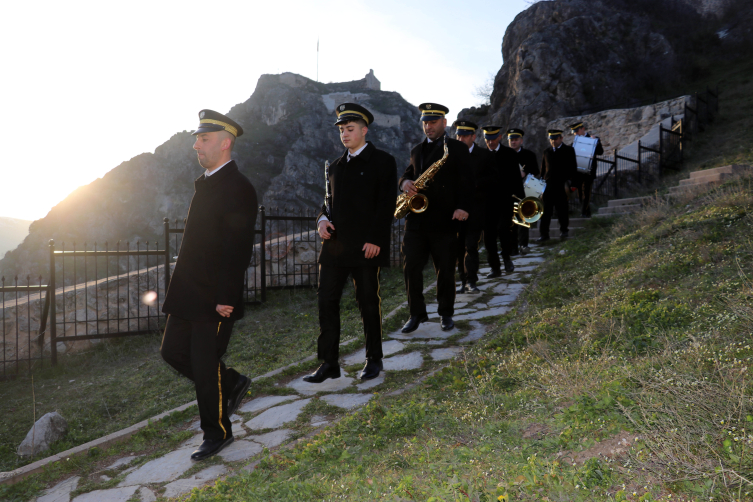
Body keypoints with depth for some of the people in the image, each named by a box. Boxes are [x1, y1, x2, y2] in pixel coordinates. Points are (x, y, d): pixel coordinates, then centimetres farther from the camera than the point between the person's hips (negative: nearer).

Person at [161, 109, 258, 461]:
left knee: (205, 365, 1)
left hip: (215, 299, -9)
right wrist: (181, 287, 18)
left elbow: (239, 249, -20)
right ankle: (232, 383, 32)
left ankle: (217, 433, 22)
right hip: (188, 294, 9)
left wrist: (226, 298, -21)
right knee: (172, 351, 15)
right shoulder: (205, 183, 14)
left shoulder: (238, 189, -16)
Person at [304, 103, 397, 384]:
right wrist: (323, 219, 0)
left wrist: (375, 239, -17)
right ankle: (328, 363, 12)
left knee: (368, 302, 5)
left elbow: (386, 204, -8)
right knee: (326, 301, 2)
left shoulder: (382, 162, -1)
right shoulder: (336, 166, 17)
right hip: (335, 245, 6)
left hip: (366, 247, -5)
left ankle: (374, 359, 22)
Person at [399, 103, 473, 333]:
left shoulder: (458, 149, 2)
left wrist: (463, 207, -20)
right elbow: (407, 173, 22)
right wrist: (405, 182, -3)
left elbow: (466, 181, -4)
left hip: (444, 220, -4)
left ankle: (446, 314, 21)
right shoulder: (417, 150, 18)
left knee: (445, 270, 5)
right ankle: (416, 314, 14)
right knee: (410, 267, 1)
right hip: (416, 219, 4)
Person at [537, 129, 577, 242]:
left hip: (562, 186, -2)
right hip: (548, 185, 2)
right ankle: (544, 234, -2)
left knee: (562, 210, 4)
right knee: (545, 211, -4)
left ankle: (563, 231, 20)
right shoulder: (547, 152, 15)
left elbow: (573, 168, 2)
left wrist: (568, 182, -9)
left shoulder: (569, 151, 5)